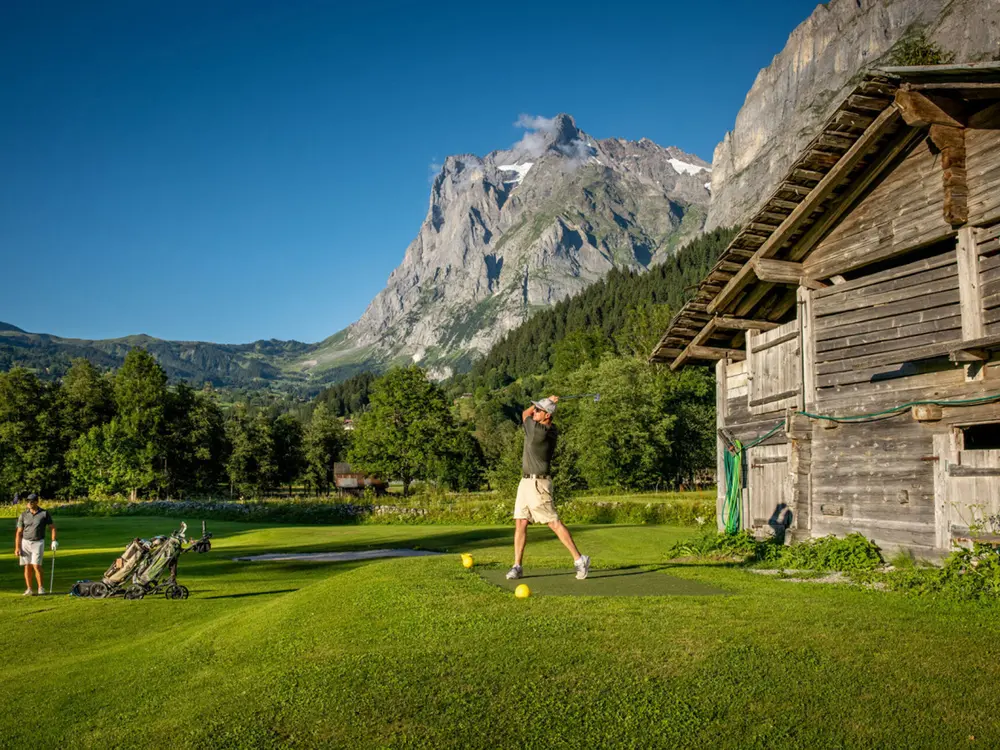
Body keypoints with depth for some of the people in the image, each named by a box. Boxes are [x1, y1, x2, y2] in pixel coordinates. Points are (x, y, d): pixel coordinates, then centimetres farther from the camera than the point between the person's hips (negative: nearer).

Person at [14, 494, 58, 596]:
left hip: (38, 543, -2)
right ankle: (29, 589, 8)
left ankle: (41, 588, 2)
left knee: (36, 566, -10)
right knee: (27, 566, 2)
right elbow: (19, 532, 4)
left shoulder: (44, 514, -2)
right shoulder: (23, 515, 2)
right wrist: (17, 547, -3)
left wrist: (54, 541, -3)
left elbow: (53, 526, 6)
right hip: (25, 542, 2)